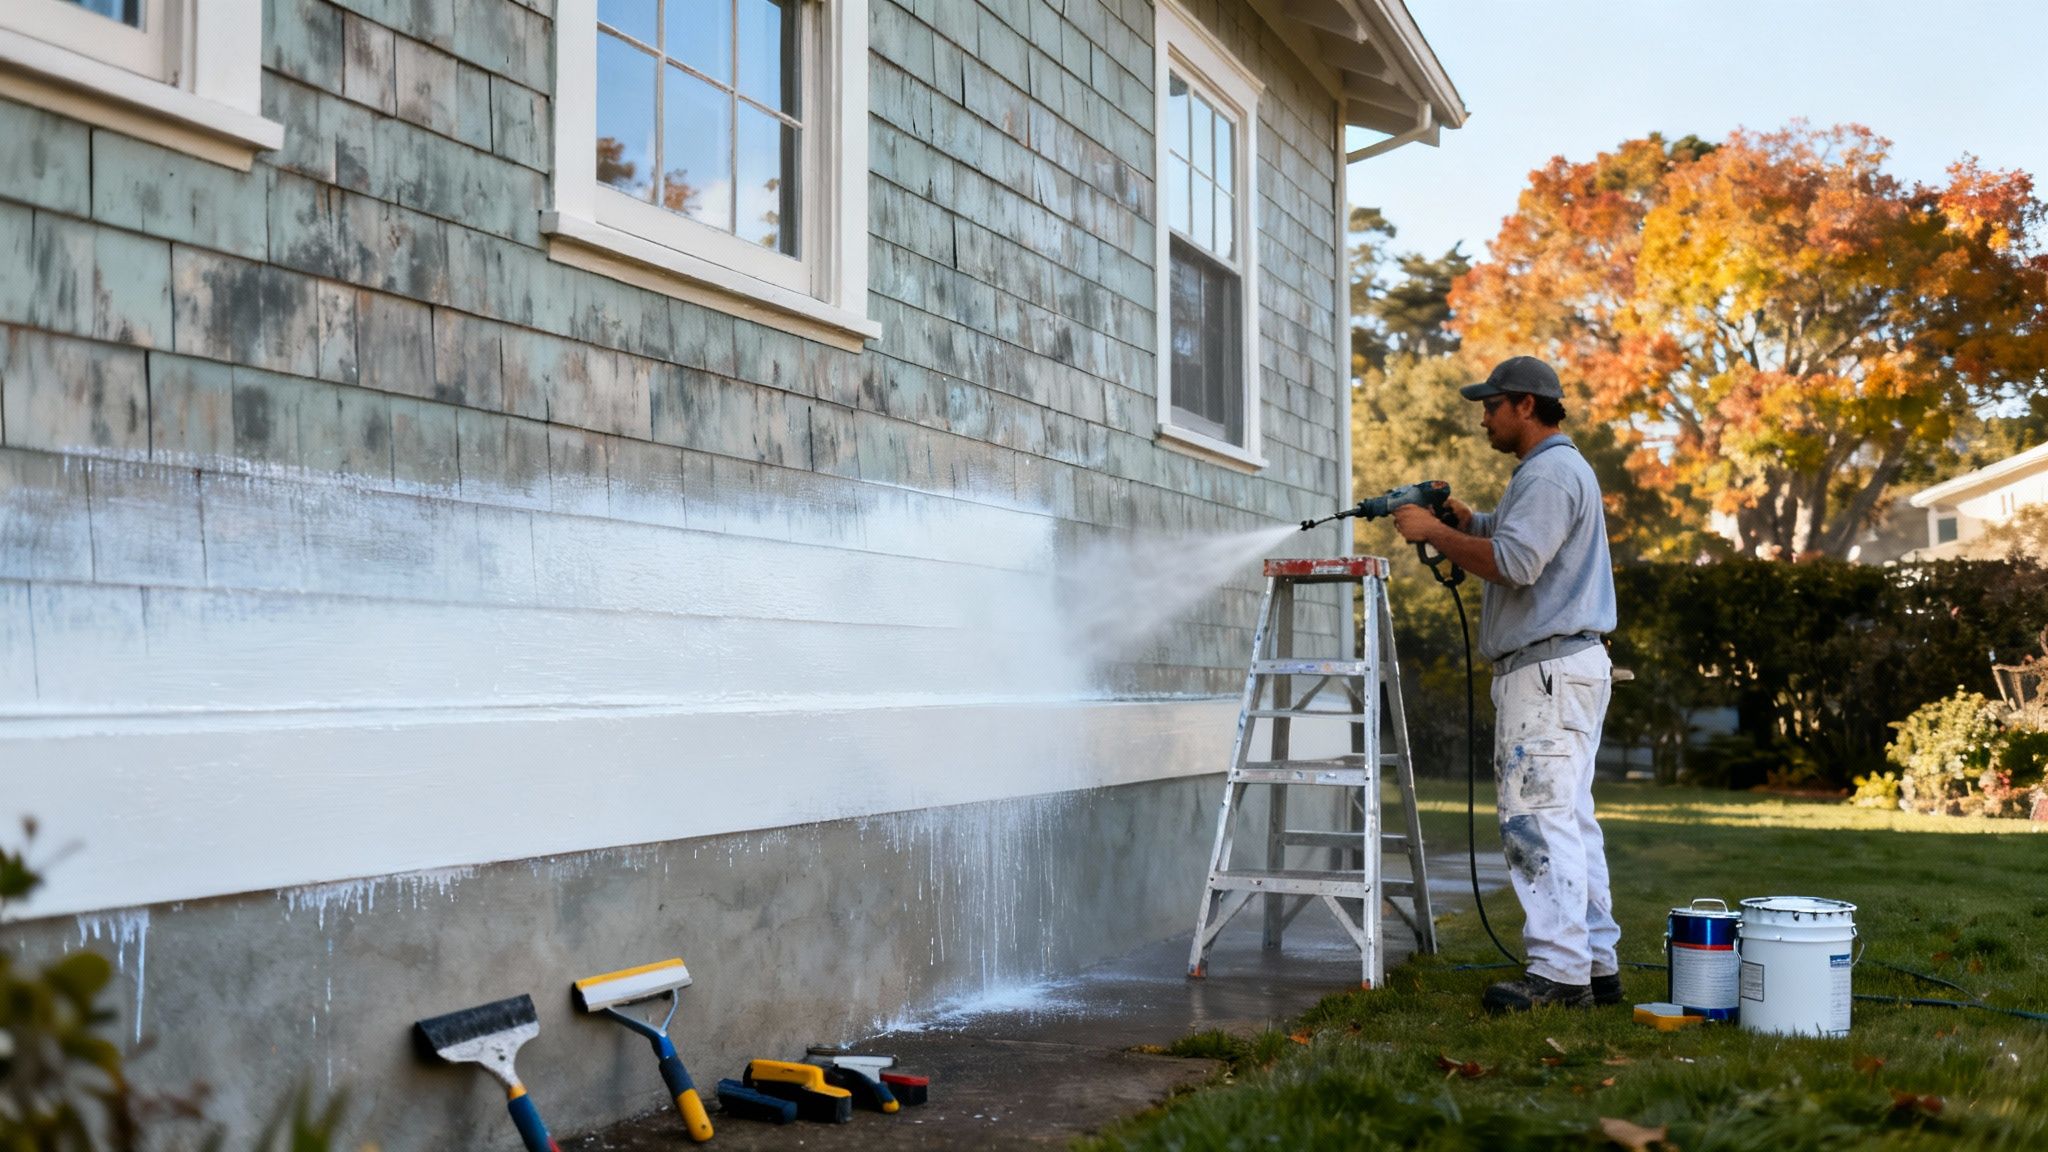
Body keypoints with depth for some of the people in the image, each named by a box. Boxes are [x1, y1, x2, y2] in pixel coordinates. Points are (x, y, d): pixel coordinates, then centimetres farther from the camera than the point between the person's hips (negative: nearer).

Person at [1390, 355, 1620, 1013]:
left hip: (1550, 668, -11)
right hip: (1557, 668, 11)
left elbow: (1511, 563, -23)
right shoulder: (1552, 470, 24)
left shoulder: (1551, 472, -12)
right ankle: (1596, 965, 17)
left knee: (1537, 819, -12)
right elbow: (1509, 540, 24)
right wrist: (1463, 519, 8)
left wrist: (1435, 532, -14)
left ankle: (1558, 972, -11)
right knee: (1569, 819, 12)